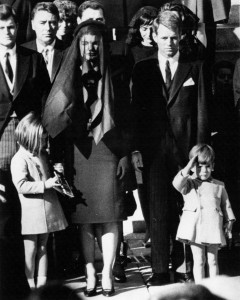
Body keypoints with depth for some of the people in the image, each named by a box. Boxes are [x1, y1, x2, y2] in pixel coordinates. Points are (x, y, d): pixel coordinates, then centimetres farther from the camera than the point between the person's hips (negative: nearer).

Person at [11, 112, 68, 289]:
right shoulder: (20, 159, -14)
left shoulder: (43, 155, 11)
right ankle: (31, 286, 10)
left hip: (47, 211, 8)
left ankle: (42, 283, 21)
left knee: (43, 248, 13)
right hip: (30, 213, -8)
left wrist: (57, 172, 11)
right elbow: (21, 185, -24)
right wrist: (45, 184, -26)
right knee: (30, 251, 2)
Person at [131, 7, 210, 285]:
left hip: (186, 148, 0)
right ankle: (160, 270, 6)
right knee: (158, 210, 1)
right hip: (154, 149, 0)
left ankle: (183, 267, 12)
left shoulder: (195, 68, 7)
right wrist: (136, 148, -1)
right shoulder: (142, 69, 9)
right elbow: (136, 110, 7)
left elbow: (202, 110, 4)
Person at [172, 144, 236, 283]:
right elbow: (177, 184, -17)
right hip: (195, 228, -2)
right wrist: (188, 168, -18)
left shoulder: (219, 186, 11)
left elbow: (226, 205, 15)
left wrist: (229, 222, 8)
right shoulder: (189, 183, 4)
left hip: (214, 228, 2)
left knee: (213, 261, 9)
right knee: (199, 261, 3)